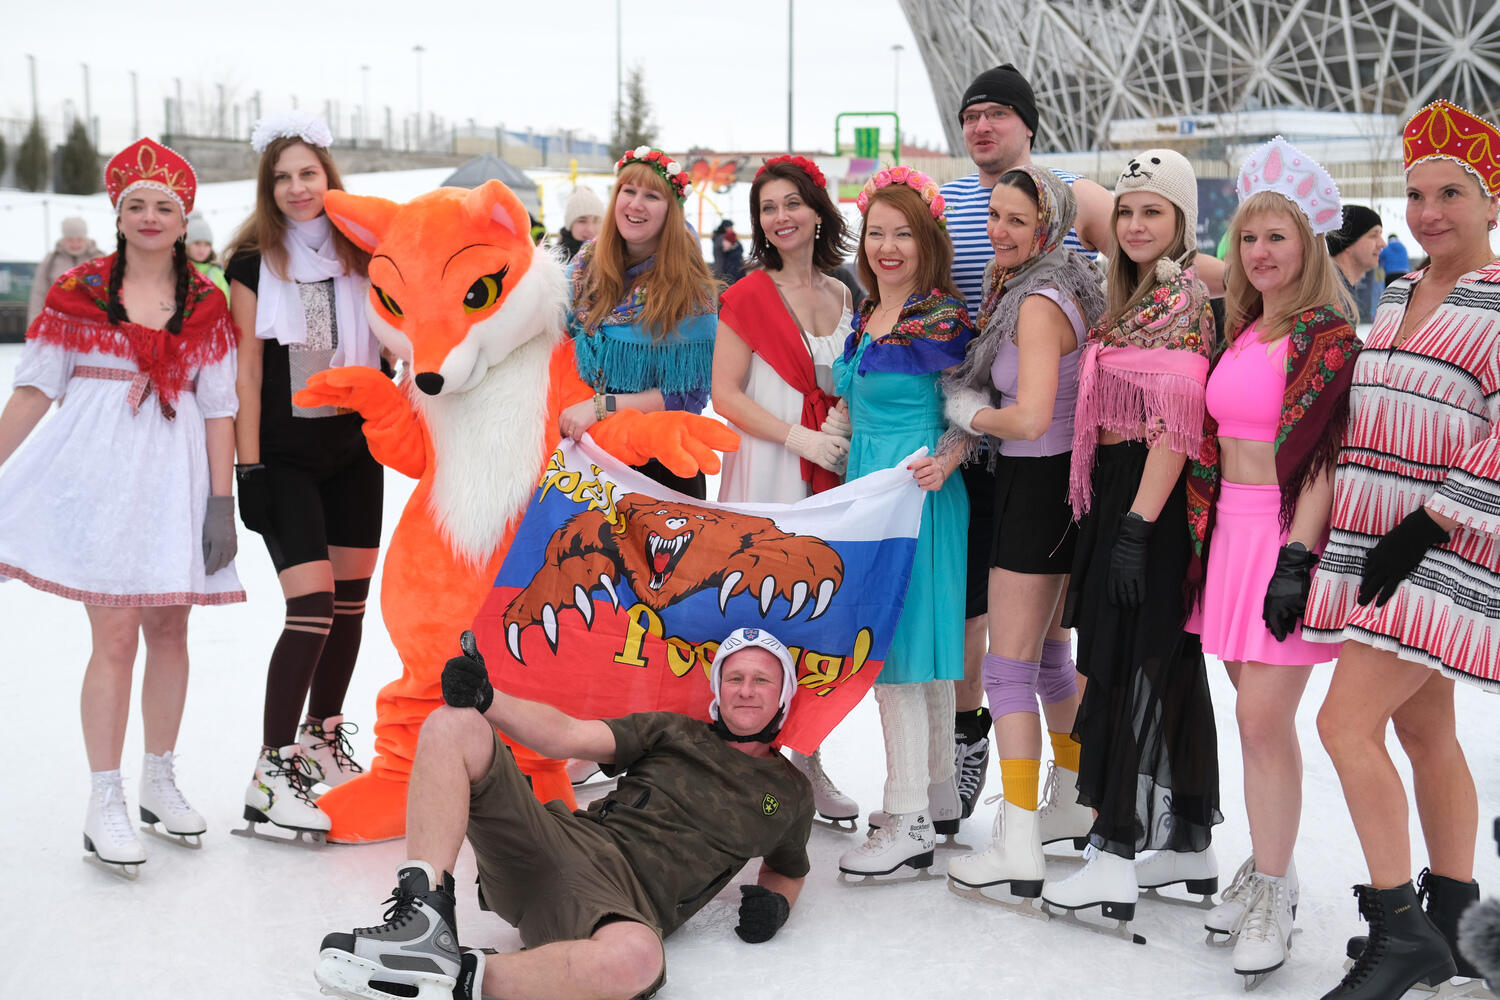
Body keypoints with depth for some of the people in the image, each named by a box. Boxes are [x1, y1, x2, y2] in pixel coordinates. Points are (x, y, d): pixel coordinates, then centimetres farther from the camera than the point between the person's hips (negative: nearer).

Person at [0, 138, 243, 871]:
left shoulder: (207, 305, 8)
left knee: (168, 628, 7)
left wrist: (221, 503, 1)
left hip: (174, 472, 3)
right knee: (116, 633, -7)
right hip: (99, 469, -3)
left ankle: (159, 782, 23)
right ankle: (104, 805, 2)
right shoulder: (79, 291, 3)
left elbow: (218, 407, 6)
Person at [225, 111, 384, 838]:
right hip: (285, 457, -4)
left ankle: (321, 738, 28)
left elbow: (390, 345, 14)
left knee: (351, 600, 9)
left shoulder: (358, 254, 6)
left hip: (354, 451, 5)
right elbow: (248, 370, -7)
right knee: (312, 605, -14)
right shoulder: (253, 262, -4)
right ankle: (271, 776, -10)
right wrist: (249, 466, -10)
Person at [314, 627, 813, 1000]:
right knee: (452, 725, -16)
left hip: (624, 903, -3)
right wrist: (485, 699, -5)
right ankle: (426, 919, -27)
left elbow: (789, 871, 34)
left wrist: (775, 901, 8)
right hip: (563, 840, 3)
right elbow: (567, 736, 12)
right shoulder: (674, 731, 22)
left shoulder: (789, 792, 21)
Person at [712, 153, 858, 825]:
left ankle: (809, 762, 17)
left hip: (831, 474, 5)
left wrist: (844, 418, -2)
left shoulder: (845, 298, 12)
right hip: (766, 473, -5)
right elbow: (725, 394, -6)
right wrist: (798, 436, -15)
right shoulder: (748, 296, -2)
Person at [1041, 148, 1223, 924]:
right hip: (1119, 496, 10)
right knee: (1171, 668, 13)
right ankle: (1189, 846, 21)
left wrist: (1137, 523, -23)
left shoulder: (1179, 295, -13)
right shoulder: (1136, 294, 16)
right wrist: (1112, 516, 15)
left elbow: (1177, 423, -20)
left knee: (1126, 667, -7)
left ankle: (1115, 859, -2)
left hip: (1150, 501, -10)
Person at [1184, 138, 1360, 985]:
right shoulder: (1243, 327, 13)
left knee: (1265, 717, -8)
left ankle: (1272, 898, 3)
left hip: (1288, 531, -7)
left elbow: (1325, 455, -15)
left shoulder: (1329, 335, -10)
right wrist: (1205, 533, 11)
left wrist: (1297, 558, -20)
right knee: (1255, 711, 11)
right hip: (1230, 528, 7)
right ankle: (1271, 872, 23)